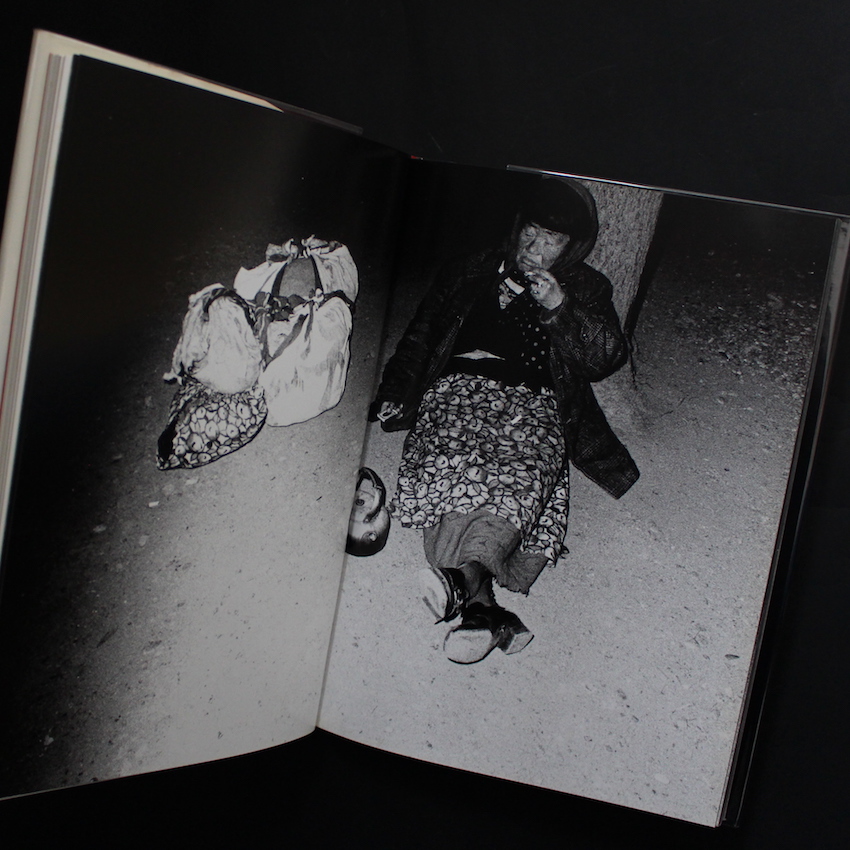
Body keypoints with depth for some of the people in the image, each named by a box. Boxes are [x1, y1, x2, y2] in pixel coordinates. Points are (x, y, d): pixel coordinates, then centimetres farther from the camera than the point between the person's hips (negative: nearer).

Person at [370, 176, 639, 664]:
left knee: (523, 475, -36)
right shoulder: (472, 275, 26)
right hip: (461, 385, 1)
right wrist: (396, 395, 12)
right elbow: (421, 336, 26)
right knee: (451, 468, -33)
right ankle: (484, 608, -48)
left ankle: (465, 574, -56)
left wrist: (560, 309, -4)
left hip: (533, 403, 0)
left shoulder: (587, 291, 23)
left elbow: (607, 358, 10)